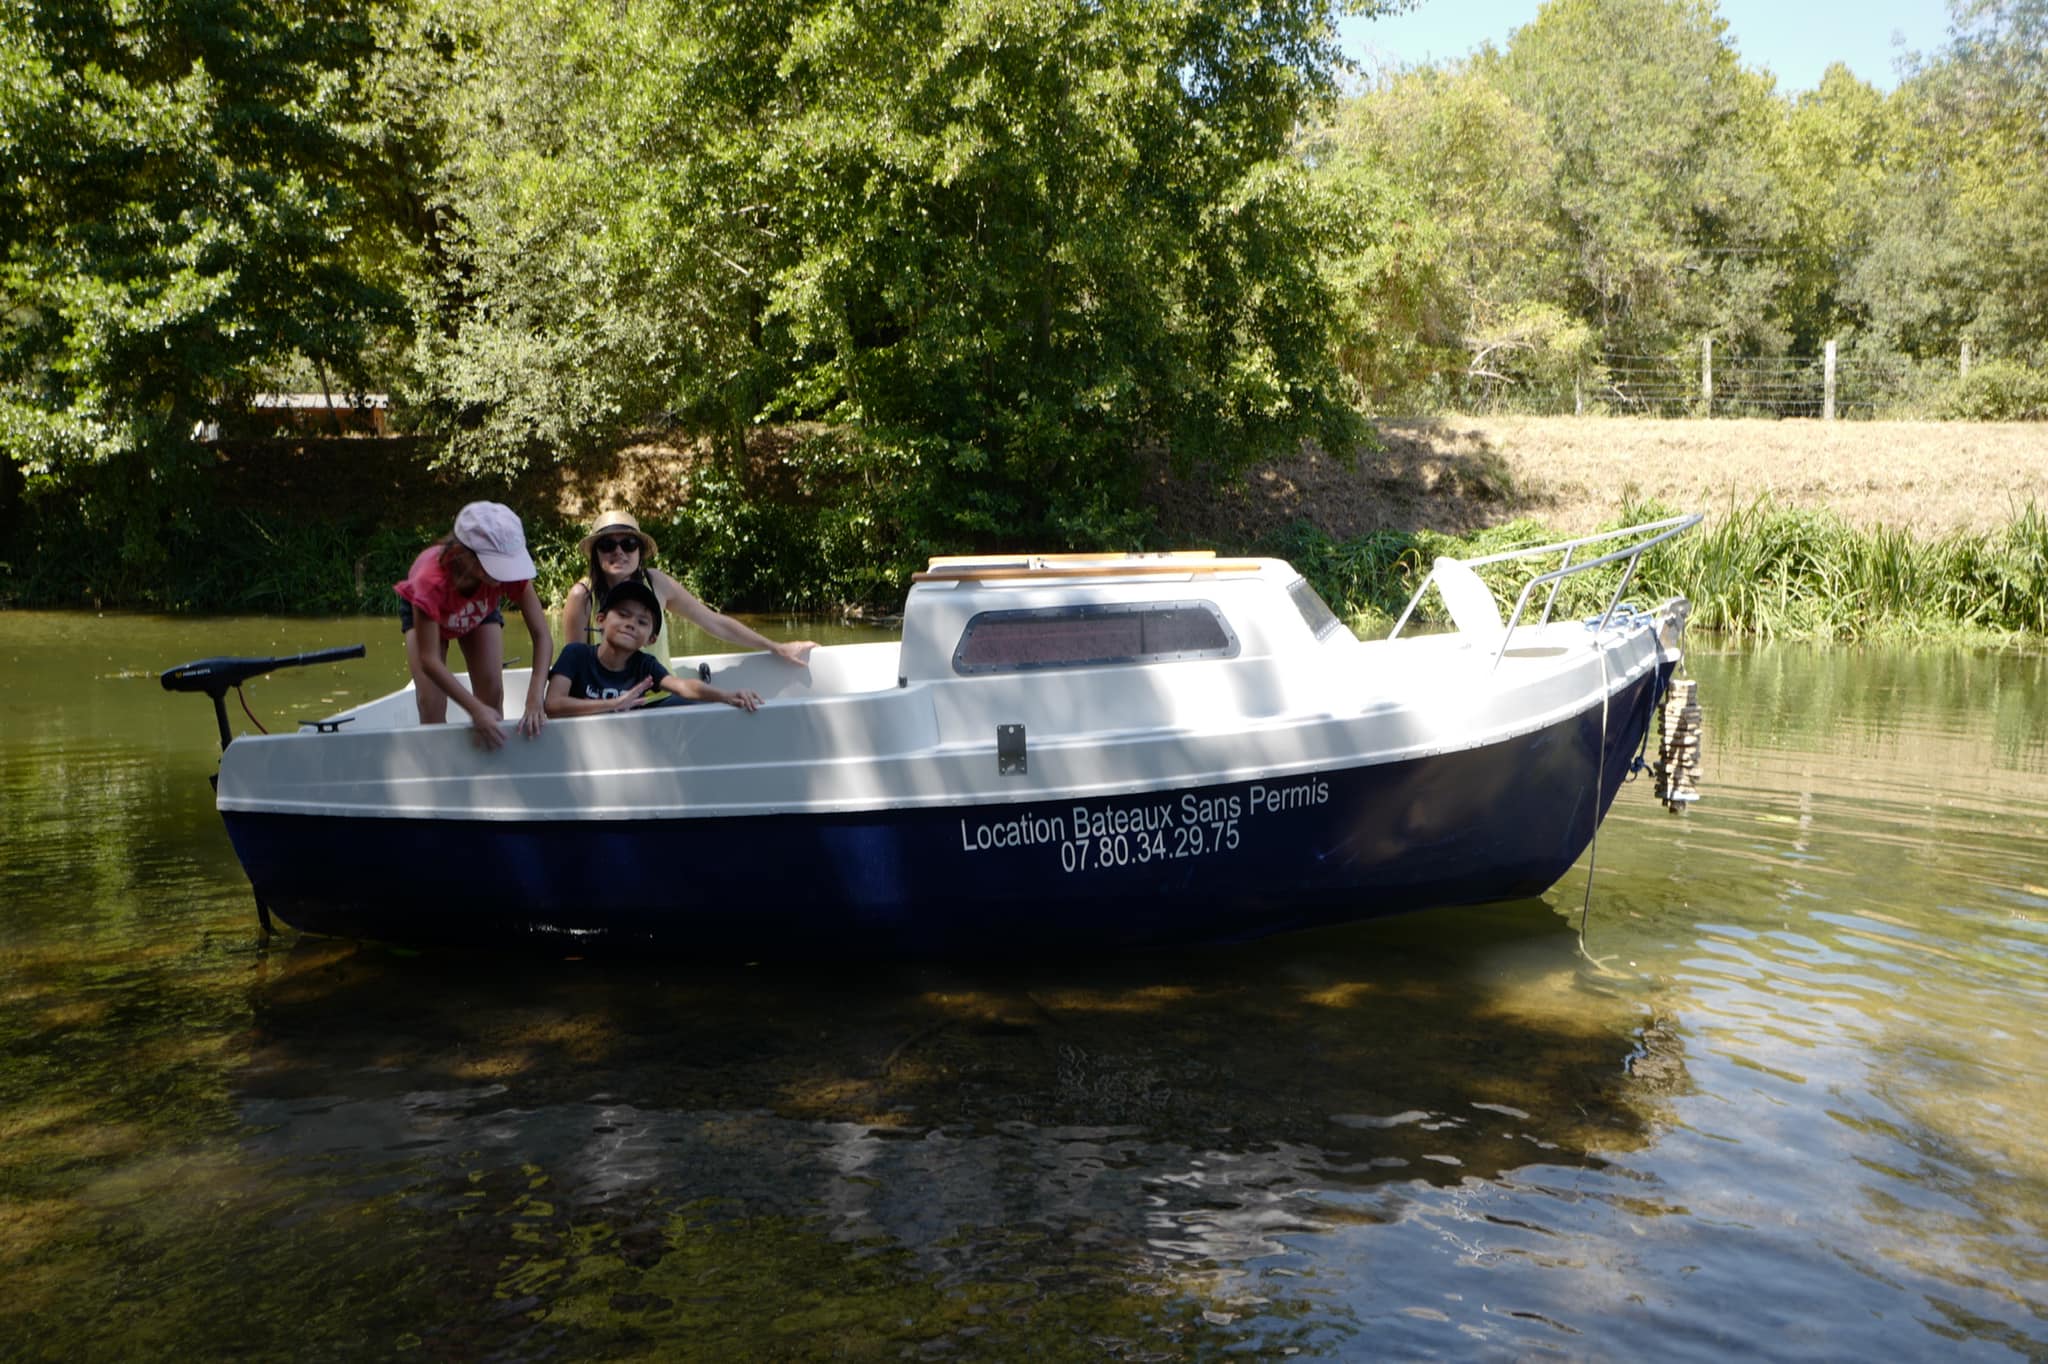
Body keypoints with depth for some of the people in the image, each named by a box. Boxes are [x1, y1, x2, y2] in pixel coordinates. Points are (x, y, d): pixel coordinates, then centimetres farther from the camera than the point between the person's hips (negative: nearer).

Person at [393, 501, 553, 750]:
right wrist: (475, 710, -50)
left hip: (481, 612, 2)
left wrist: (535, 698, -50)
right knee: (430, 704, -16)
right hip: (425, 610, -2)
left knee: (493, 697, -10)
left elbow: (542, 635, -37)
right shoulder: (431, 580, -46)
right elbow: (430, 661, -42)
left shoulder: (509, 570, -39)